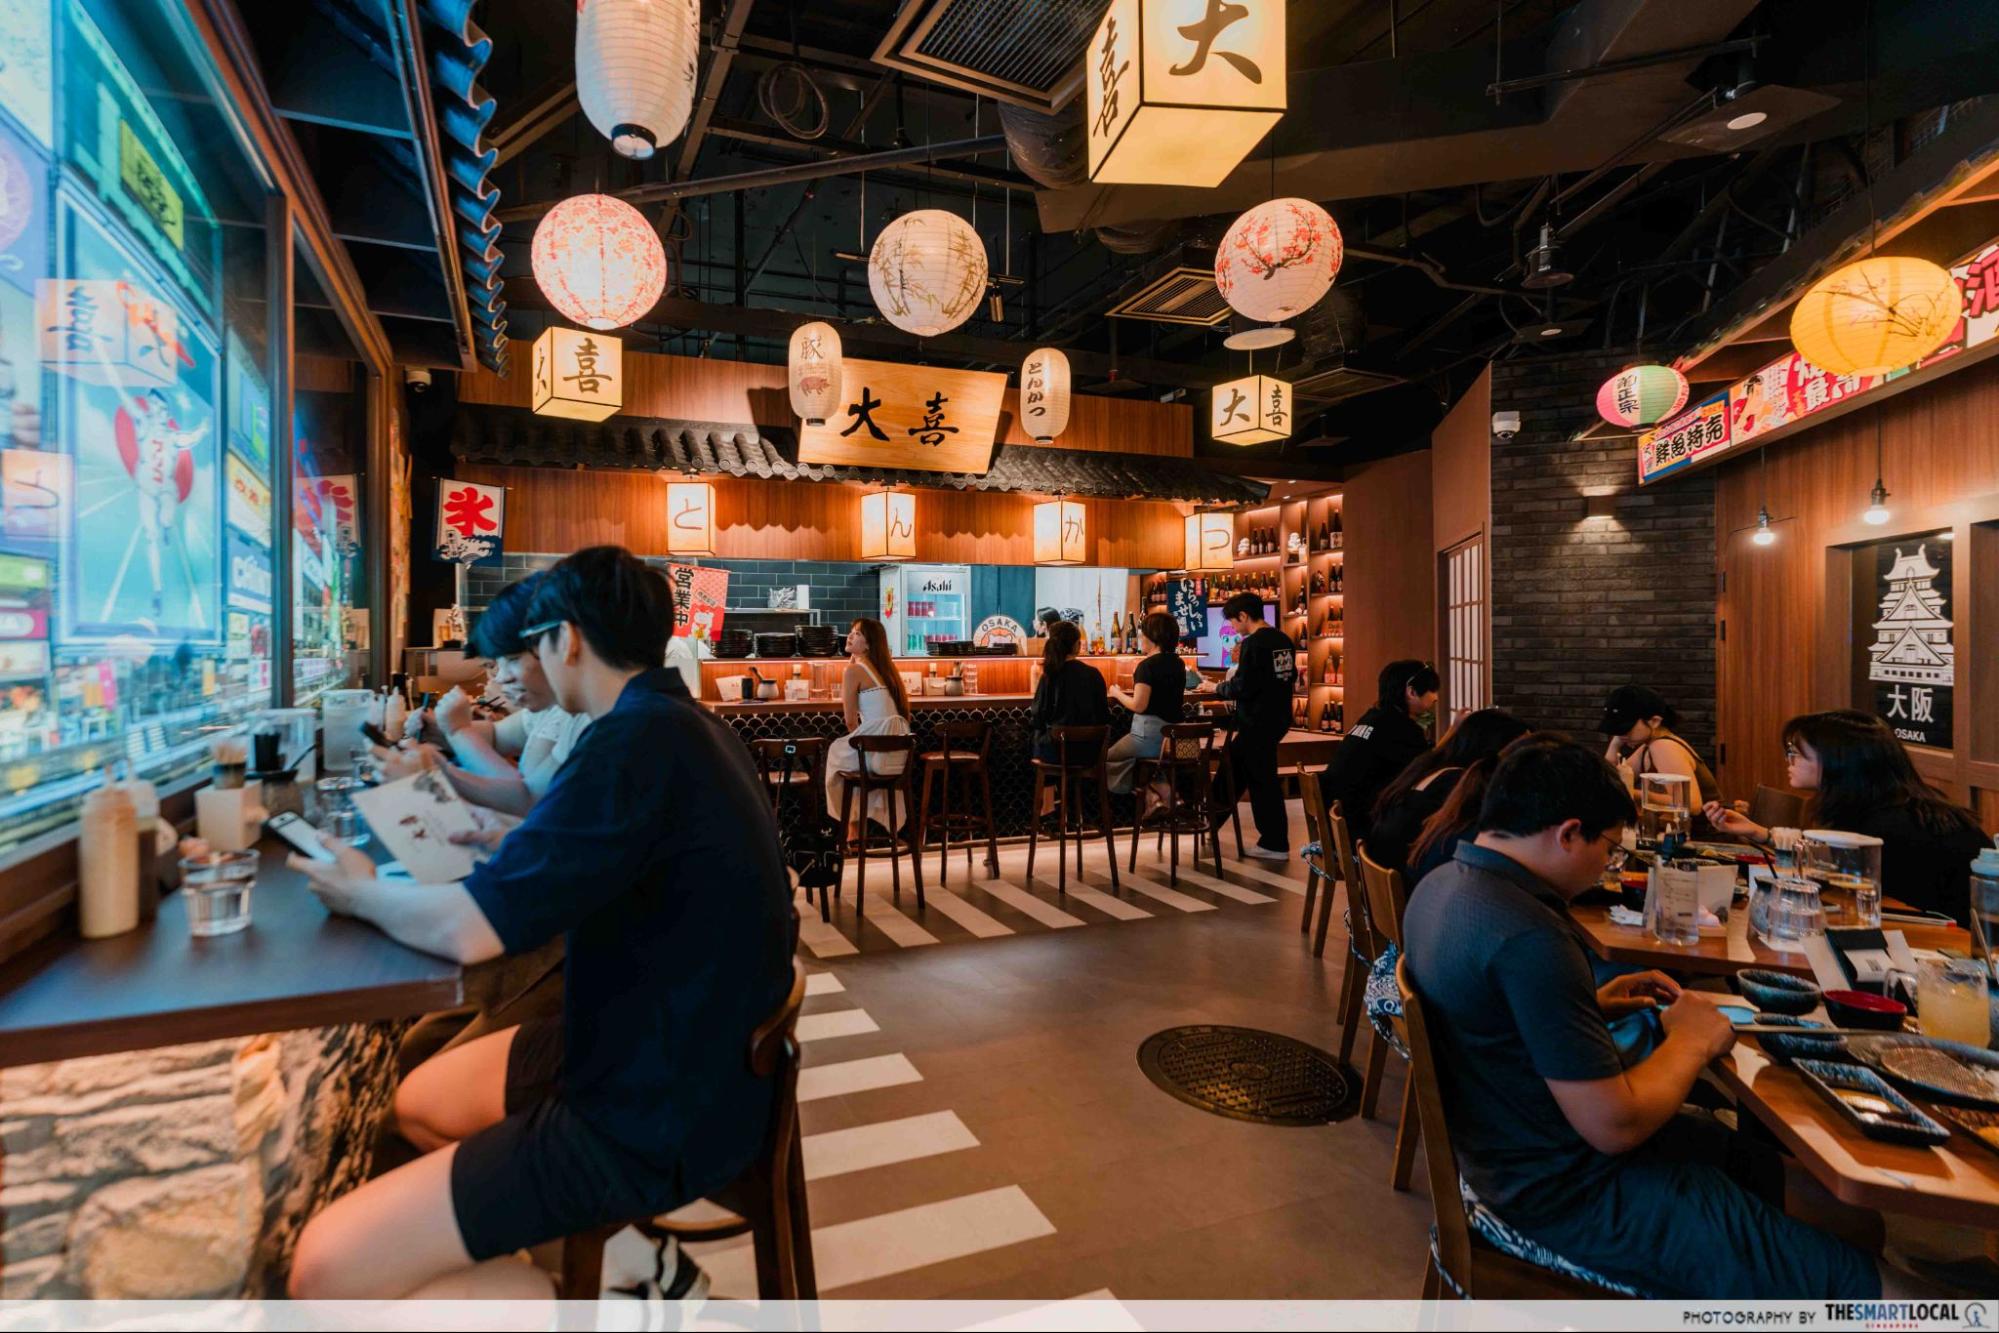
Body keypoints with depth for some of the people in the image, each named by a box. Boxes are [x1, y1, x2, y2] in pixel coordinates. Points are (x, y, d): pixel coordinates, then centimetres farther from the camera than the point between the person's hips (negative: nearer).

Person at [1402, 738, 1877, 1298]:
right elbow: (1615, 1125, -25)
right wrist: (1691, 1042, -9)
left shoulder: (1440, 885, -2)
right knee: (1850, 1278, -1)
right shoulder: (1528, 937, -31)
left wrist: (1590, 1005, 7)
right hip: (1571, 1193, -9)